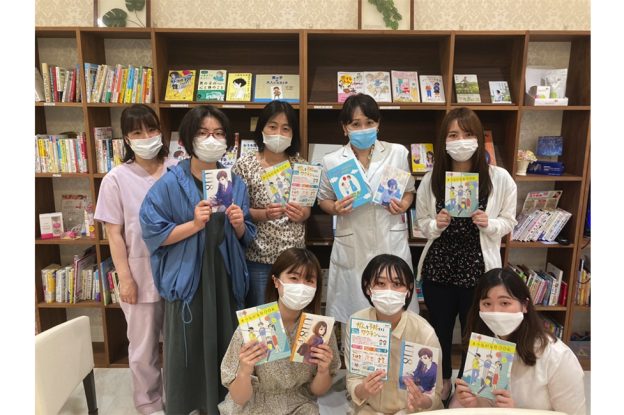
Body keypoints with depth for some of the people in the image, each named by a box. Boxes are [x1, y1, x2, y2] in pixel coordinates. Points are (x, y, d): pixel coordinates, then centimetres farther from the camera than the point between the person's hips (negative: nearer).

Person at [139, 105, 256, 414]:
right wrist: (195, 224, -21)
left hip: (225, 278, 4)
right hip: (187, 279, -3)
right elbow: (153, 233, -11)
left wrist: (239, 224, -13)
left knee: (226, 346, 13)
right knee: (187, 349, 6)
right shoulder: (170, 184, -9)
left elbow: (245, 238, 9)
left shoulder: (236, 184, 4)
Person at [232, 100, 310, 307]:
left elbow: (307, 209, 8)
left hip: (294, 255, 3)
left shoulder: (301, 165, 3)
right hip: (258, 255, -2)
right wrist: (263, 214, -21)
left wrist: (302, 214, -14)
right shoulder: (245, 164, -5)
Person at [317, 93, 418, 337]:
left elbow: (409, 190, 13)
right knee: (352, 316, 10)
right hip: (351, 247, 0)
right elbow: (323, 199, 10)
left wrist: (404, 205, -9)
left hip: (391, 244, 1)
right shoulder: (332, 161, -1)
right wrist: (336, 208, -12)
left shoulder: (398, 153, 2)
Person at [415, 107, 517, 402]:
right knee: (439, 329, 19)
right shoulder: (430, 180, -4)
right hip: (437, 268, 2)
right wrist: (437, 224, -17)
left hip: (478, 269, -1)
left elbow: (508, 223, 2)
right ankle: (442, 381, 46)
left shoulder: (500, 179, -8)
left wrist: (488, 223, -19)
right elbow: (421, 223, 5)